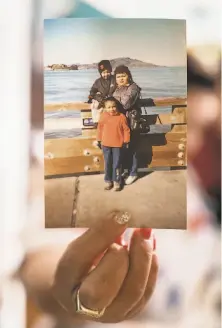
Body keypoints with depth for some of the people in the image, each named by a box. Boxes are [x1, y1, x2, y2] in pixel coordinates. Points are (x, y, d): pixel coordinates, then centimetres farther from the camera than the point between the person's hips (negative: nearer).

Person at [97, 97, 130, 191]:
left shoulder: (121, 117, -12)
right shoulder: (103, 117, -6)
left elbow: (126, 130, -6)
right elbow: (100, 129, 4)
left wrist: (126, 142, -6)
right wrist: (99, 140, 7)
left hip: (118, 145, -2)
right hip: (106, 144, 2)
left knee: (117, 164, 6)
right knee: (107, 163, 12)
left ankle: (117, 181, 20)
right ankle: (108, 181, 26)